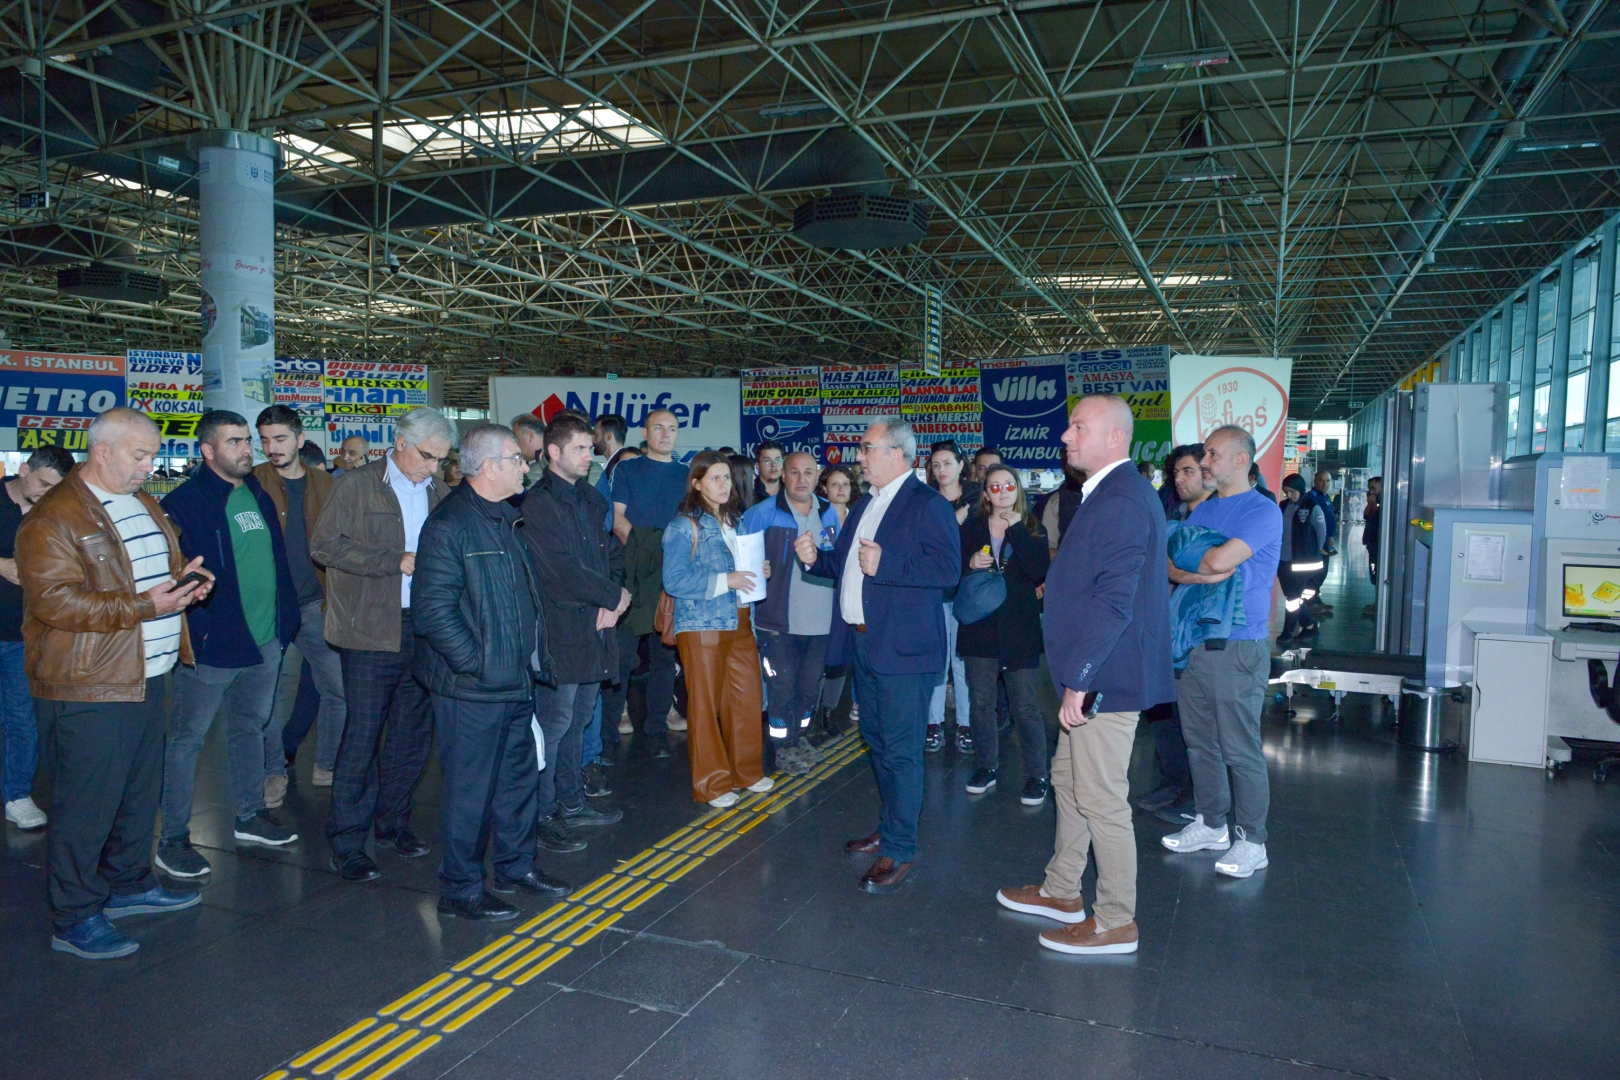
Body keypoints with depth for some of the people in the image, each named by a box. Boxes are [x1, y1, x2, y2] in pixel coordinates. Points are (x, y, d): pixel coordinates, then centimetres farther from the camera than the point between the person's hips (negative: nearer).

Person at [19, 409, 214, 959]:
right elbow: (55, 601, -21)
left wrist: (186, 579, 6)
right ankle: (74, 918, 13)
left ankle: (129, 884, 35)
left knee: (141, 791, 19)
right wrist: (143, 606, -26)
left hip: (148, 678, 9)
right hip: (88, 689, -9)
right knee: (87, 803, 0)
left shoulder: (144, 505, 15)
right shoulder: (53, 519, -14)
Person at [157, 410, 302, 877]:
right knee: (187, 738, 3)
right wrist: (195, 629, -21)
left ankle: (251, 816, 33)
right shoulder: (184, 503, -12)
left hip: (265, 641, 8)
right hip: (212, 645, -7)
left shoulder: (258, 496, 12)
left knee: (250, 726, 19)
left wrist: (285, 619, 13)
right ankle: (173, 839, 13)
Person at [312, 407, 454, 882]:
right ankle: (346, 841, 10)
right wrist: (397, 562, -15)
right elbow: (324, 545, -9)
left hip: (424, 628, 5)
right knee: (363, 734, -2)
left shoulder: (437, 491, 11)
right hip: (372, 629, -5)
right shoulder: (356, 486, -1)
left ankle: (392, 821, 27)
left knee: (414, 733, 10)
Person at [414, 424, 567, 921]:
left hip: (517, 682, 9)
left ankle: (516, 864, 36)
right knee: (470, 788, 2)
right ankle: (460, 889, 17)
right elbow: (432, 609, -22)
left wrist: (534, 658, 15)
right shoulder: (450, 523, -16)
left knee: (519, 776, 19)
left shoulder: (508, 520, 13)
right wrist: (477, 664, -20)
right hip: (473, 689, -9)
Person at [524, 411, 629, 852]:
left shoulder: (592, 498, 15)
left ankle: (571, 803, 27)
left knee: (579, 719, 15)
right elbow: (565, 571, -18)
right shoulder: (538, 502, -11)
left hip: (596, 626, 8)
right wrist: (615, 597, -8)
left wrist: (612, 603, -1)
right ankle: (543, 815, 8)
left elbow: (613, 552, 16)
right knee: (555, 721, -3)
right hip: (561, 628, -8)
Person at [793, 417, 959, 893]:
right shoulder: (865, 504, 17)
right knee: (878, 744, 20)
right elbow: (847, 564, 24)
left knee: (900, 751, -4)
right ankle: (889, 829, 35)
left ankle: (898, 851, 5)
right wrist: (817, 558, 5)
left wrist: (885, 564, -27)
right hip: (864, 642, 10)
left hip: (903, 648, -9)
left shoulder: (927, 505, -12)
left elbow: (948, 568, -23)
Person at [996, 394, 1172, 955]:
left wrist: (1078, 679, -23)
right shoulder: (1110, 494, 13)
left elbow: (1114, 602, -25)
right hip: (1090, 676, 11)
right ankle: (1062, 892, 36)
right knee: (1069, 781, 20)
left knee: (1101, 801, 1)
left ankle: (1115, 922, 17)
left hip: (1105, 679, -11)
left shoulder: (1121, 501, -21)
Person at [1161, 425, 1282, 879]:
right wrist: (1200, 573, -14)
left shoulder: (1262, 511, -9)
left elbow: (1219, 560, -23)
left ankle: (1252, 841, 13)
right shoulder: (1201, 510, 14)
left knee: (1240, 749, 0)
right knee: (1200, 741, 14)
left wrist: (1183, 563, -5)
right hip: (1192, 641, 7)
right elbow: (1165, 564, 6)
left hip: (1238, 647, -7)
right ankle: (1211, 825, 28)